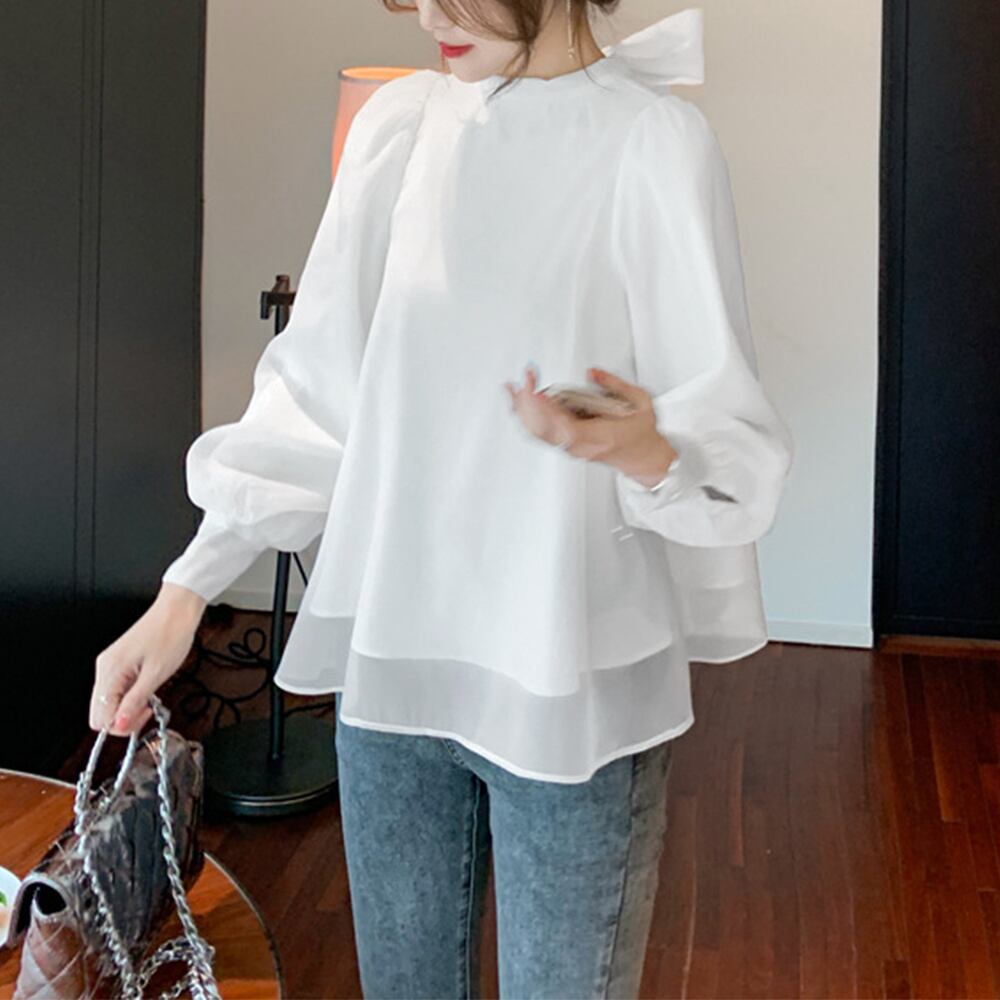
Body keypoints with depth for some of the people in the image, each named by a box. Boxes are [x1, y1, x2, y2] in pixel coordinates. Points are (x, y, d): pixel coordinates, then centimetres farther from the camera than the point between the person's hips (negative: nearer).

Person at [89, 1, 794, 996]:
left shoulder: (655, 142, -10)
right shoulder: (399, 121, 5)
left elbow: (734, 447, -10)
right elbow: (316, 387, 7)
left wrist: (649, 455, -33)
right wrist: (186, 592, 1)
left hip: (573, 685, -4)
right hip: (390, 654, 5)